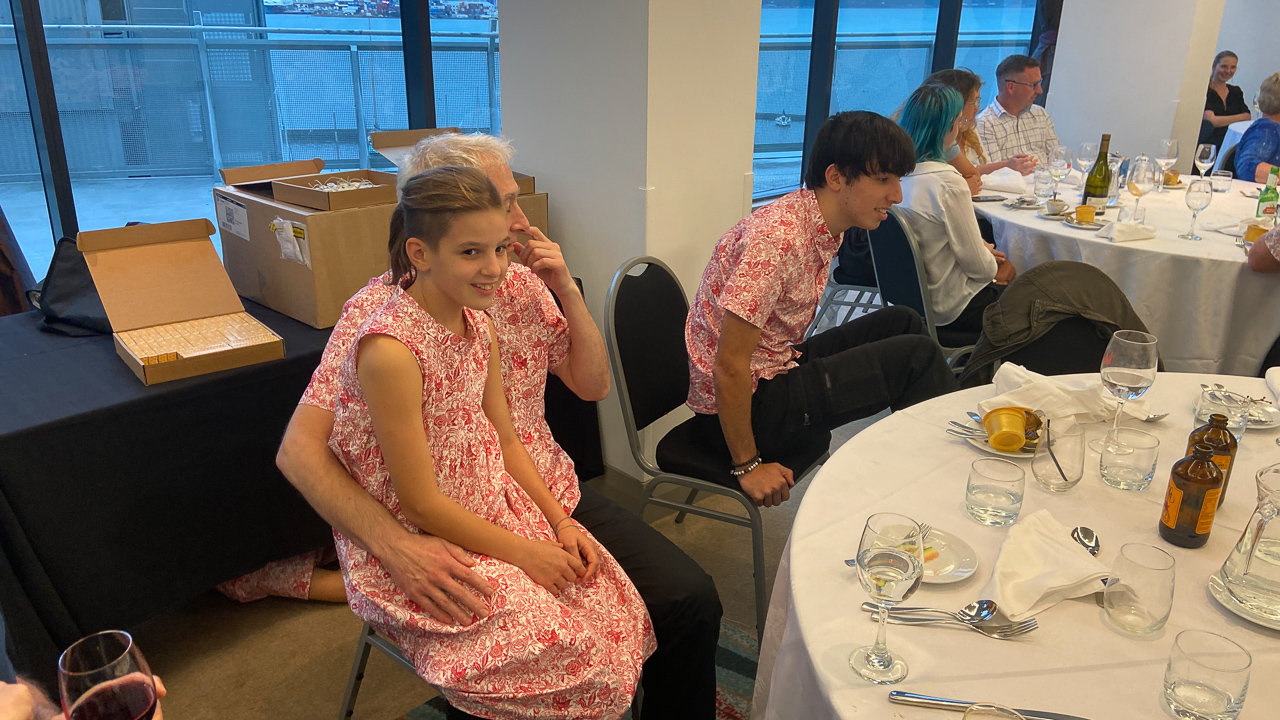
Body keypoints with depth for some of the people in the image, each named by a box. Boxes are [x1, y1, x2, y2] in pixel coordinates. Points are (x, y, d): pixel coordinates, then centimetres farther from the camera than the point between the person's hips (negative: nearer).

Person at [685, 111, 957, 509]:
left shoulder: (823, 227, 4)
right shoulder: (780, 237, -26)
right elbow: (730, 365, -27)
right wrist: (748, 467, -21)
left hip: (775, 366, 10)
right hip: (745, 402, -10)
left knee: (902, 322, 11)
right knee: (916, 354, -10)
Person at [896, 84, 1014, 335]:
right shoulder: (947, 182, -26)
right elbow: (979, 266, -18)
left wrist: (979, 247, 10)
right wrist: (994, 268, 4)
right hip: (948, 308, -8)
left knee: (1007, 268, 24)